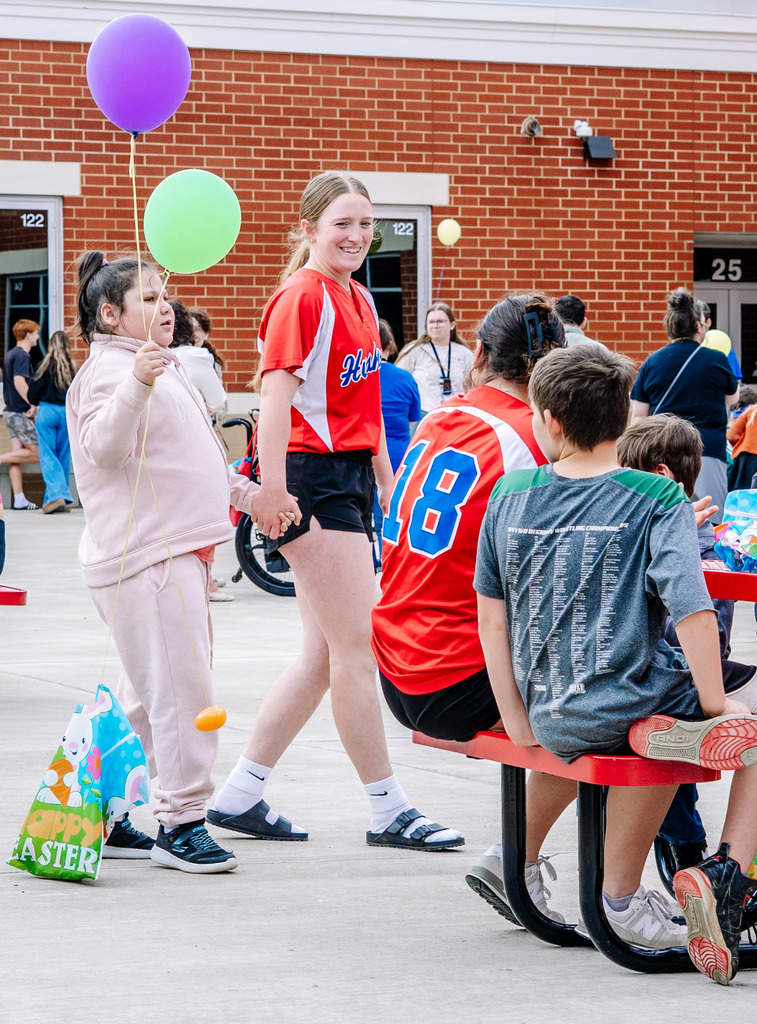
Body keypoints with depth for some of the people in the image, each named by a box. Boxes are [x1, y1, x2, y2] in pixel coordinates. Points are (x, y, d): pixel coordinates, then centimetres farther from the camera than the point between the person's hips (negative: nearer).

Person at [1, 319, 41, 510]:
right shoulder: (22, 356, -13)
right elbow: (19, 381, -25)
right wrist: (32, 404, -21)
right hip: (21, 413, -9)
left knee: (17, 454, 5)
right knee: (35, 454, -4)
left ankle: (19, 499, 3)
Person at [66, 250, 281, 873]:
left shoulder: (163, 368, 23)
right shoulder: (110, 368, -10)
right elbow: (103, 448, -26)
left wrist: (245, 493, 30)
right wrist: (136, 385, -40)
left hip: (177, 552, 11)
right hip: (145, 556, -11)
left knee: (148, 692, 13)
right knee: (181, 687, -12)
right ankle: (181, 824, -9)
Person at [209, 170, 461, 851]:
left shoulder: (359, 300, 17)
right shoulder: (300, 297, -11)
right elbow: (276, 394, -20)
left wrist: (388, 484, 23)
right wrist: (273, 487, -29)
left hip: (353, 476, 10)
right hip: (313, 478, -10)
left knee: (325, 654, 10)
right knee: (356, 644, -5)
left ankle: (239, 795, 17)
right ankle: (389, 812, 1)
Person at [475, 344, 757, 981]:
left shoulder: (511, 494, 6)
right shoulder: (658, 500, -6)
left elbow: (491, 610, 9)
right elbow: (692, 610, -17)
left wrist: (518, 720, 12)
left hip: (552, 722, 5)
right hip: (628, 704, -5)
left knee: (654, 735, 33)